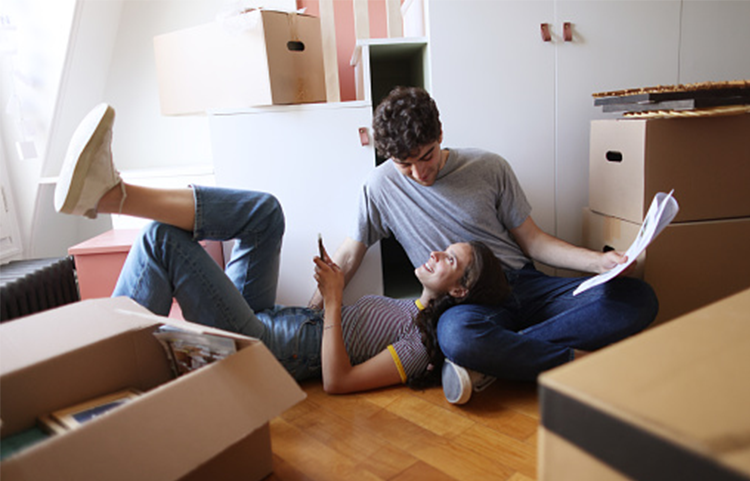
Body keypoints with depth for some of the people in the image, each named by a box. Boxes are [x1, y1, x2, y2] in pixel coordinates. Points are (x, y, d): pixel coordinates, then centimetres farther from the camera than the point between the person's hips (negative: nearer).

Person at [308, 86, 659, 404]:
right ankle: (573, 359, -18)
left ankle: (486, 365, -24)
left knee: (638, 298, -19)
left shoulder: (489, 168, 4)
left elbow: (532, 241, 10)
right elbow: (348, 255, 10)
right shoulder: (382, 185, 2)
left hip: (524, 284, 4)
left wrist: (598, 261, -4)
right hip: (465, 302, -3)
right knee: (456, 334, -42)